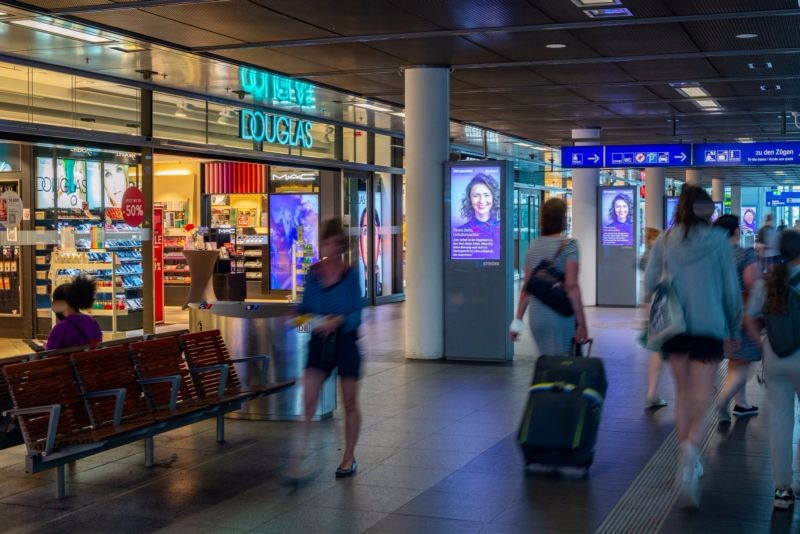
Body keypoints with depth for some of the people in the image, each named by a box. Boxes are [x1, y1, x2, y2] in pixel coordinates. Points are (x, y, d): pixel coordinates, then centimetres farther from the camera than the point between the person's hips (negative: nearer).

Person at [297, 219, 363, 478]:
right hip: (320, 341, 2)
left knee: (350, 402, 10)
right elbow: (306, 306, 11)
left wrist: (338, 321, -27)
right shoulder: (313, 273, 2)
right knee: (308, 398, -12)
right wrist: (298, 317, -10)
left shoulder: (350, 274, -7)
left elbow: (356, 314, -10)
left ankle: (349, 457, 25)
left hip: (345, 340, -2)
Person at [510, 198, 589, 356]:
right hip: (561, 316, -6)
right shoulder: (568, 245, -8)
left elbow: (527, 287, 9)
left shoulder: (534, 246, 9)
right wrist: (582, 323, -14)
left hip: (536, 315, 6)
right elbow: (571, 286, -16)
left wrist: (518, 320, 14)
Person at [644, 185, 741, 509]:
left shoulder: (665, 241, 3)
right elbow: (731, 289, 1)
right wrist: (734, 330, 12)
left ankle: (689, 461, 23)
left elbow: (649, 284, 2)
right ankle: (691, 449, -28)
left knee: (682, 392, 17)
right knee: (702, 397, -1)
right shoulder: (718, 240, -3)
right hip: (708, 327, -3)